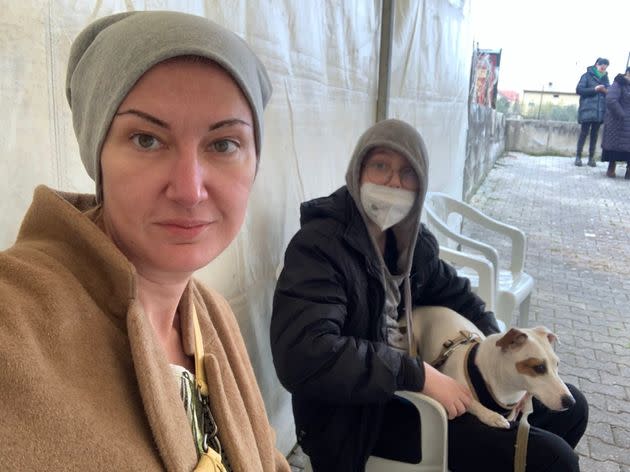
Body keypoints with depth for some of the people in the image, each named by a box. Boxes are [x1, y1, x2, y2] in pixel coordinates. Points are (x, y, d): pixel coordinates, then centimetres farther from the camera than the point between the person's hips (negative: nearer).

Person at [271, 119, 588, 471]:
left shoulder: (411, 238, 2)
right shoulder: (319, 246, -22)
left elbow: (457, 294, 17)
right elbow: (303, 356, -36)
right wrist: (420, 375, -31)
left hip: (420, 382, 9)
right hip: (362, 412, -8)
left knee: (569, 406, 17)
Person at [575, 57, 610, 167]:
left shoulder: (605, 78, 15)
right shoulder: (587, 75, 1)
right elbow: (579, 90, -6)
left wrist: (606, 91, -7)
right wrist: (594, 89, -14)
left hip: (600, 110, 4)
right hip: (587, 109, -4)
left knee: (594, 134, 4)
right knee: (584, 132, -3)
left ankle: (591, 157, 7)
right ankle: (578, 156, 2)